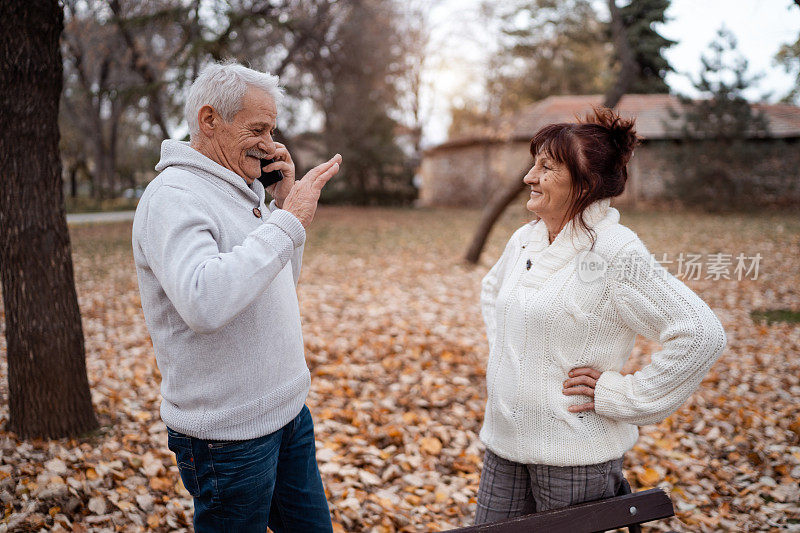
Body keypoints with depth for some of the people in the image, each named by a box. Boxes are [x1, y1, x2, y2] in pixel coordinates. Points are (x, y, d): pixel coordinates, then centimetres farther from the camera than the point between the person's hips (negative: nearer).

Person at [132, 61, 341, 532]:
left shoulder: (239, 190, 10)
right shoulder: (172, 197, -19)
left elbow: (282, 280, 18)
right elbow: (204, 302, -36)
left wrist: (283, 201, 4)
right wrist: (286, 223, -29)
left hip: (287, 408, 9)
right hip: (229, 433, -9)